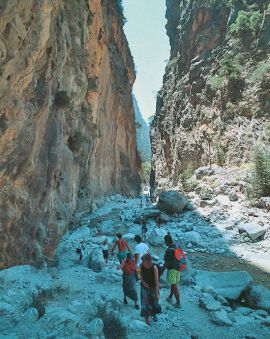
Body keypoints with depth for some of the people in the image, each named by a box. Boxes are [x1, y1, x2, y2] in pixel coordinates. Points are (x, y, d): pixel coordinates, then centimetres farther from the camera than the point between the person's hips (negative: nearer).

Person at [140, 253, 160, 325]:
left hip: (153, 288, -2)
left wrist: (157, 293, -18)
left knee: (154, 302, 16)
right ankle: (147, 317, 17)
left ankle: (154, 315, 43)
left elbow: (156, 281, -21)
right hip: (144, 287, 2)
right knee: (145, 303, -1)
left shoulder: (154, 268, -28)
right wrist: (143, 282, -12)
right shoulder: (141, 266, -18)